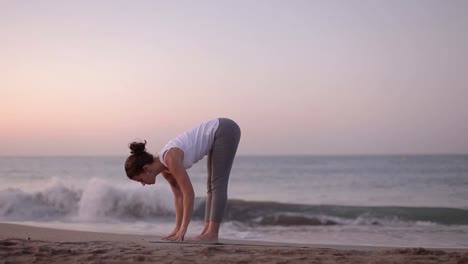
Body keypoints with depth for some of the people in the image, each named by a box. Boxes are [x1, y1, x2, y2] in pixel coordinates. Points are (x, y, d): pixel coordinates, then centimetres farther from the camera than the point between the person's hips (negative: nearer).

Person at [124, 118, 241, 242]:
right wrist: (178, 229, 10)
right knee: (211, 185, 7)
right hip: (219, 133, 9)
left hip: (225, 130, -9)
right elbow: (179, 195, 11)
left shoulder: (171, 159, -25)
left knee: (218, 185, -8)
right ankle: (207, 231, 9)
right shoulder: (163, 165, 3)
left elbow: (189, 194, -26)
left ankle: (212, 234, -6)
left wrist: (182, 230, -21)